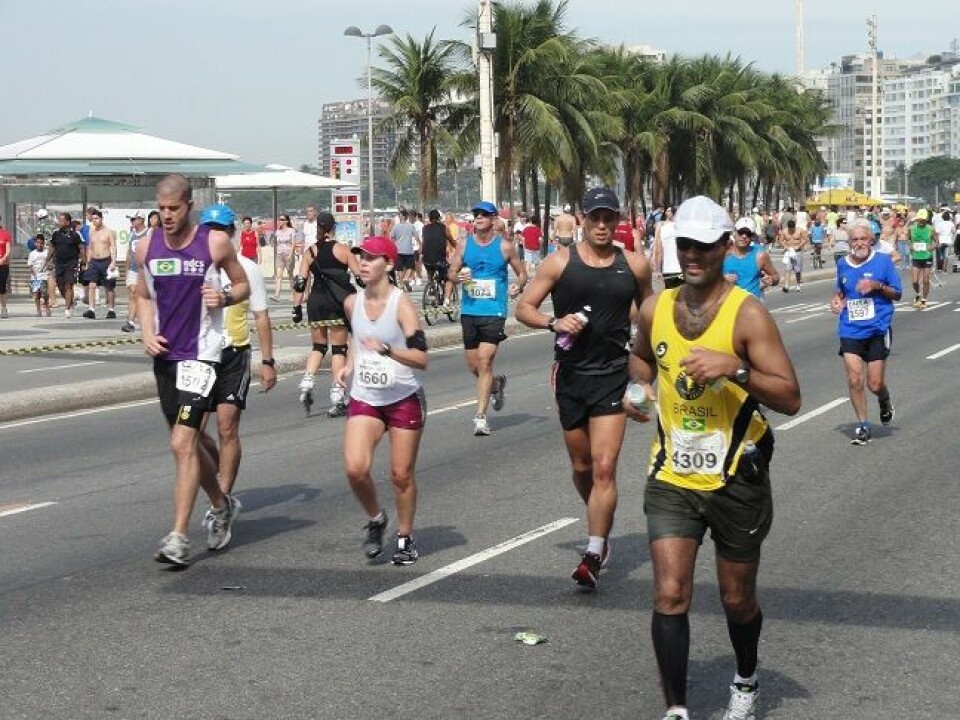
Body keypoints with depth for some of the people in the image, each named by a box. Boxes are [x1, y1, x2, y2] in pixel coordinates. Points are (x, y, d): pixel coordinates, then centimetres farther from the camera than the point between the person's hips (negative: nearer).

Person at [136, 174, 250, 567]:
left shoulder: (215, 243, -7)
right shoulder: (147, 247, 4)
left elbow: (243, 284, 6)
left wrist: (226, 297, -16)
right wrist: (147, 335, 0)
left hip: (200, 353, -5)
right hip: (164, 354, 5)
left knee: (183, 442, -15)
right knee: (189, 442, 16)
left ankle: (178, 537, -13)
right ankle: (222, 505, 40)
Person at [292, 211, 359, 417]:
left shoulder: (310, 252, 4)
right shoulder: (342, 249, -1)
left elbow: (300, 281, 0)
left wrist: (297, 306, 5)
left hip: (316, 302, 2)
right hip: (338, 302, -2)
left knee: (318, 346, 17)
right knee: (338, 349, 3)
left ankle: (307, 382, -5)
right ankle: (337, 397, 1)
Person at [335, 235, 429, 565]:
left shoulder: (402, 304, -14)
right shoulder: (352, 303, 2)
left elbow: (421, 358, -20)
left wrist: (386, 349, -35)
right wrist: (349, 365, 7)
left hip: (404, 399, -4)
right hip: (364, 399, 4)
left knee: (402, 475, 4)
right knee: (355, 468, -15)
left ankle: (405, 538, 25)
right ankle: (376, 519, 14)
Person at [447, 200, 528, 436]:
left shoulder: (504, 246, 0)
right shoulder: (464, 244, 6)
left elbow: (522, 273, 8)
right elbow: (451, 271, 10)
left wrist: (518, 287, -13)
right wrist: (458, 277, -13)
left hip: (494, 312, -4)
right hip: (469, 310, 4)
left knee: (485, 361, -12)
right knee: (473, 365, 10)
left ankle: (481, 416, -9)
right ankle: (496, 384, 43)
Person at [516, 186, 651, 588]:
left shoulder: (635, 265, 2)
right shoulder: (560, 262, -2)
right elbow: (524, 308, 1)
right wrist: (554, 323, -19)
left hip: (614, 376, -1)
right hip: (571, 374, 1)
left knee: (604, 467, -12)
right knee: (581, 466, 14)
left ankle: (594, 554, -9)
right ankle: (601, 528, 40)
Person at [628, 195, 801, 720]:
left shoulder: (747, 313, -12)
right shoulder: (655, 309, 1)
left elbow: (790, 398, -16)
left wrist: (735, 368, -31)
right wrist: (640, 386, 3)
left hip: (736, 480, -2)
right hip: (671, 478, 3)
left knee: (737, 600, 14)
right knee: (669, 596, -10)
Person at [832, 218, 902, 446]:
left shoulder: (883, 261, -3)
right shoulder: (842, 264, 7)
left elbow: (897, 294, 2)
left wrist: (877, 286, -15)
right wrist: (836, 299, 3)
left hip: (877, 330, -3)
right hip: (850, 330, 3)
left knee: (875, 384, -2)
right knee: (854, 380, -6)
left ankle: (885, 402, 35)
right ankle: (863, 427, 9)